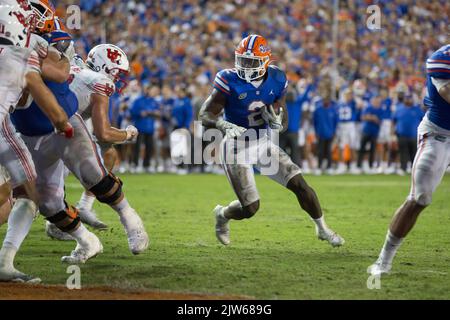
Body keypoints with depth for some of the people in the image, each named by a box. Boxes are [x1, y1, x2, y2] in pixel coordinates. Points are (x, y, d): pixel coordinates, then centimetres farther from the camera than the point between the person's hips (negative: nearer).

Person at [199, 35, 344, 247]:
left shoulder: (276, 81, -6)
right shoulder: (230, 82, -19)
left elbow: (283, 124, 4)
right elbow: (205, 115, -19)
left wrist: (276, 120, -21)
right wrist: (224, 125, -39)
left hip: (263, 144, 4)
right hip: (237, 149, -4)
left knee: (300, 185, -4)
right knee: (250, 208, -7)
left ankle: (322, 229, 19)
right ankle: (223, 215, 28)